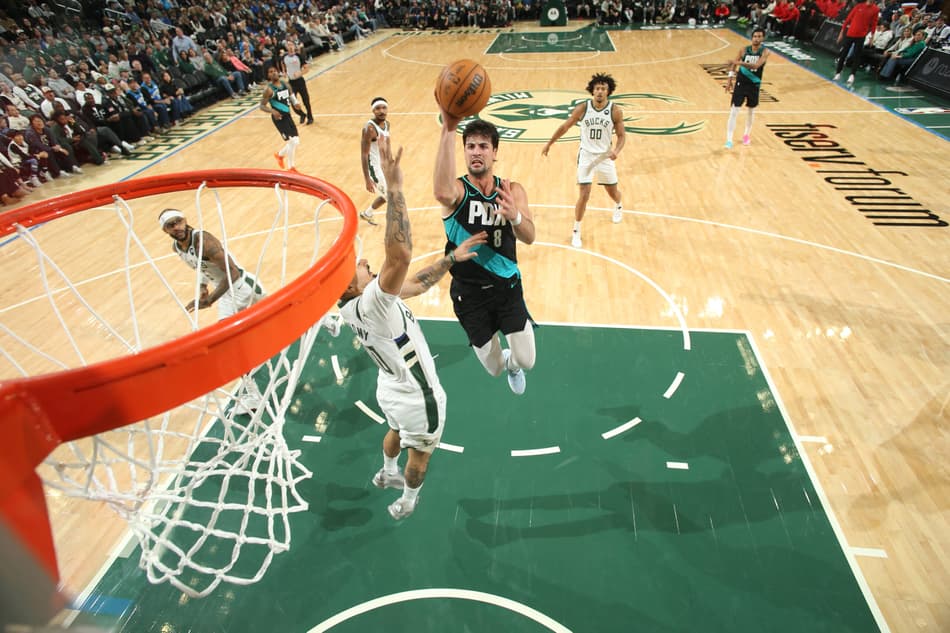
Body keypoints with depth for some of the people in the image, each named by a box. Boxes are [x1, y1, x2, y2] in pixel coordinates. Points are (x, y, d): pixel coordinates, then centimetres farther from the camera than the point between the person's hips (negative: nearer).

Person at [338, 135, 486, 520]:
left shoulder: (357, 304, -9)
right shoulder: (370, 305, -36)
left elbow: (416, 284, -1)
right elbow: (400, 256, -55)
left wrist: (451, 258, -6)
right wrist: (393, 188, -54)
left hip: (392, 390, 8)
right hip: (417, 398, -8)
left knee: (396, 433, 37)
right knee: (420, 453, 22)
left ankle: (387, 474, 64)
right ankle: (407, 502, 48)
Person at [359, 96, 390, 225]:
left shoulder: (387, 124, 3)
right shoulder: (369, 128, -24)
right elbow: (364, 155, -25)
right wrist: (367, 180, -29)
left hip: (384, 165, 9)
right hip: (375, 167, -9)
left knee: (386, 195, 23)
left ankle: (366, 214, 42)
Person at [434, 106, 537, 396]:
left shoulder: (512, 190, -5)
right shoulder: (457, 190, -15)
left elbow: (529, 237, -20)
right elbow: (442, 192, -43)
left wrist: (515, 216, -43)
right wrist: (449, 128, -51)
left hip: (508, 287, 2)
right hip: (469, 293, -1)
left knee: (526, 361, 1)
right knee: (494, 369, 12)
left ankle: (512, 363, 41)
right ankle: (505, 362, 52)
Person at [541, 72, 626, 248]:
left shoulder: (615, 111, -10)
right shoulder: (582, 108, -10)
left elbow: (621, 135, -3)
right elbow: (565, 127, 3)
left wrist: (616, 150, -23)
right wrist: (549, 143, 8)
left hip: (605, 156, 1)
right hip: (586, 155, -1)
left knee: (613, 191, 17)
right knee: (584, 194, -9)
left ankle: (619, 206, 55)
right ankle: (576, 232, 5)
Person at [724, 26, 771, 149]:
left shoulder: (765, 52, -11)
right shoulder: (744, 50, -4)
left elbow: (756, 65, -27)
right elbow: (734, 64, 6)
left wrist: (740, 62, -36)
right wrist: (730, 79, -3)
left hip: (754, 85, 0)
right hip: (740, 83, 0)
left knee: (752, 110, 15)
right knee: (734, 110, -10)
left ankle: (747, 134, 34)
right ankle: (729, 139, -10)